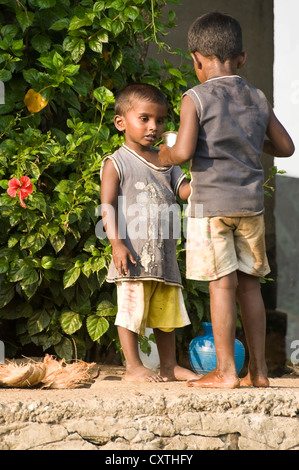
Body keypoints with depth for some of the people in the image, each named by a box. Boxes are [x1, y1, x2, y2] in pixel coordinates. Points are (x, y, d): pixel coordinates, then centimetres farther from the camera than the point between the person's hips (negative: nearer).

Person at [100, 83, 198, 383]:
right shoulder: (117, 163, -4)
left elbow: (184, 190, 10)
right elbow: (108, 207, -10)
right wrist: (117, 244, -19)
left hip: (164, 254, 7)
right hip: (135, 254, -7)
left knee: (166, 310, 12)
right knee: (132, 309, -6)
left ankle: (169, 365, 20)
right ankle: (133, 367, 1)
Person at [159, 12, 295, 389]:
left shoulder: (196, 98, -7)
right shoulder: (258, 99, 8)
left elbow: (183, 152, -16)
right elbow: (286, 147, 14)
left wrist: (164, 156, 5)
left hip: (211, 202, -5)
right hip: (251, 202, 5)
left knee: (222, 284, -4)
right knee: (249, 284, 11)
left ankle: (225, 371, -2)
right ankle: (258, 369, 14)